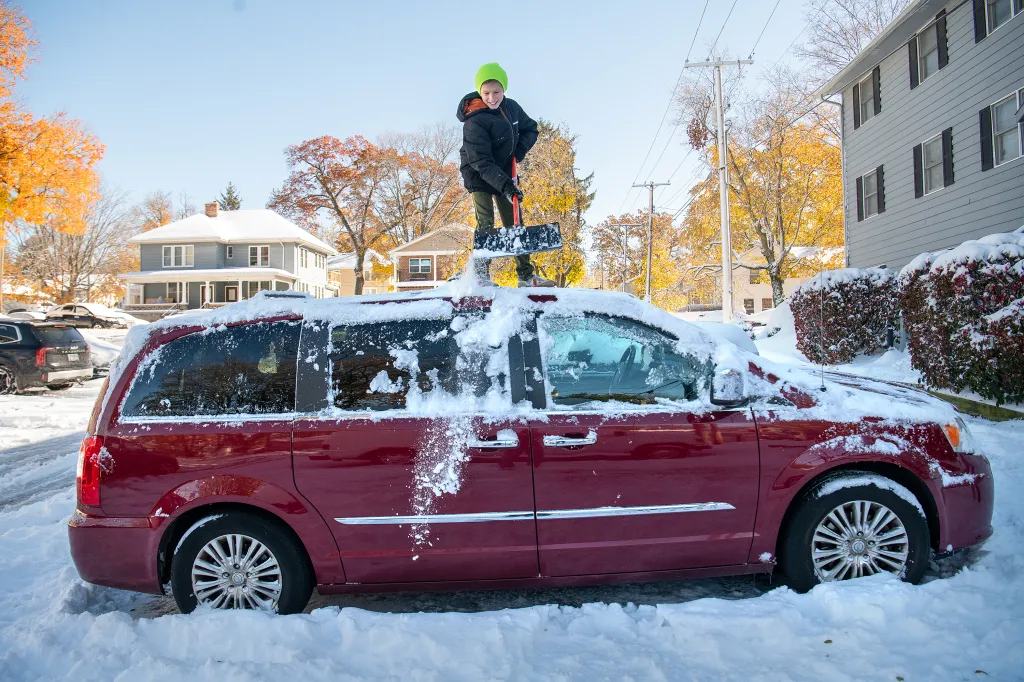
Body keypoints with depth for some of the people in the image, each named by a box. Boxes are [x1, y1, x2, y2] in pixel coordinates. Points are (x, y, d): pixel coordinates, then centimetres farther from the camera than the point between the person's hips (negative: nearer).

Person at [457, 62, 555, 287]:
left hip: (504, 174, 6)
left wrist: (520, 150, -8)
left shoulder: (511, 107, -5)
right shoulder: (474, 121, -25)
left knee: (515, 224, 6)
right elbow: (482, 163, -30)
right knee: (486, 223, -17)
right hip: (478, 175, -6)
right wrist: (505, 185, -39)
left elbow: (530, 128, 12)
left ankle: (526, 276, 11)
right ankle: (480, 274, -13)